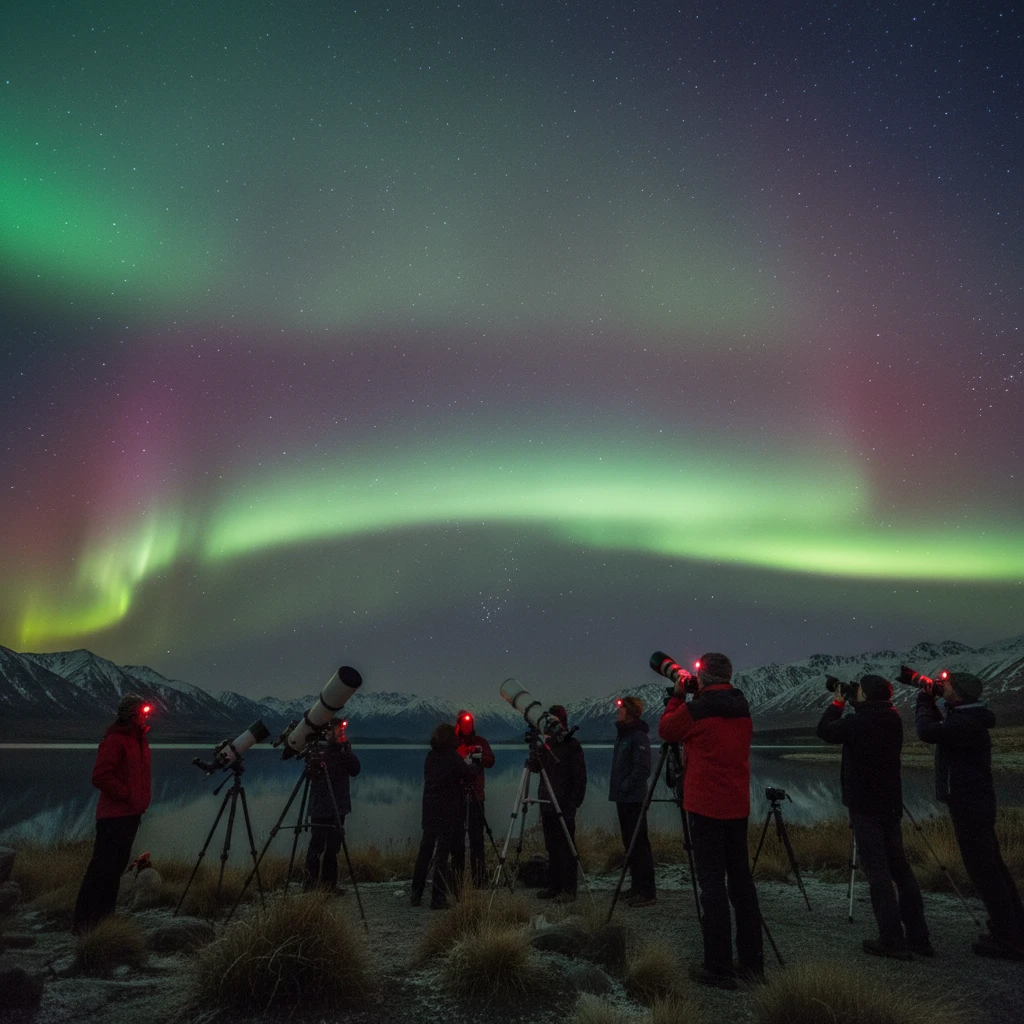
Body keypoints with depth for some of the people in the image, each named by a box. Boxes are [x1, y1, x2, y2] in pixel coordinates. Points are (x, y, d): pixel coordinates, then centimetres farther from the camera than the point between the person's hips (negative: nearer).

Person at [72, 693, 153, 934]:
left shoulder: (139, 739, 12)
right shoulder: (114, 740, -16)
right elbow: (100, 777, -22)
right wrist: (126, 794, -17)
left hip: (132, 813, 9)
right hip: (114, 815, -9)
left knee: (116, 866, 16)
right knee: (102, 868, -6)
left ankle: (104, 916, 27)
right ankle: (83, 921, 3)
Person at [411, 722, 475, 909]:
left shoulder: (430, 756, 7)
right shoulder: (452, 757, -11)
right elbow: (471, 777, -7)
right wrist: (467, 765, 13)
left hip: (430, 810, 6)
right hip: (448, 812, -6)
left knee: (424, 851, 12)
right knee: (443, 853, -2)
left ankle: (416, 894, 16)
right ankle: (438, 898, 0)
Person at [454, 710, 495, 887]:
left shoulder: (480, 742, 7)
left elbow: (491, 761, -4)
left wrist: (480, 757, -24)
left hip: (475, 795, 0)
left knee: (476, 836, -3)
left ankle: (479, 876, 4)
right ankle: (457, 874, 16)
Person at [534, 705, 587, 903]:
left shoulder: (572, 745, -6)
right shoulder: (546, 744, 12)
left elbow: (580, 777, -8)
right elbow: (536, 768, 7)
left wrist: (574, 803, -14)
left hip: (564, 805, -6)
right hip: (547, 803, 7)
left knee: (566, 847, -4)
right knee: (552, 847, 11)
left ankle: (569, 889, 1)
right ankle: (554, 886, 20)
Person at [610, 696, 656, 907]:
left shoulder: (638, 736, -14)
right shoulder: (623, 733, 14)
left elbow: (642, 769, -19)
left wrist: (625, 787, -16)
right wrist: (618, 789, 14)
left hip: (633, 798, -9)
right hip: (623, 798, 9)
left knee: (639, 844, -6)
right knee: (630, 844, 13)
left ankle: (647, 893, 0)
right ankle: (637, 888, 22)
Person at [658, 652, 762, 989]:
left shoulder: (696, 710, -15)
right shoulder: (742, 708, 6)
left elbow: (666, 729, 2)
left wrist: (677, 695, 11)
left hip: (706, 807, -7)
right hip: (737, 806, 7)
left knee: (712, 883, -2)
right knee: (741, 879, 13)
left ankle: (719, 967, 2)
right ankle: (752, 962, 21)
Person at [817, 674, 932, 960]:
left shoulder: (857, 723, -17)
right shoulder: (893, 719, 3)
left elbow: (825, 731, 0)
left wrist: (837, 704, 12)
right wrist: (845, 708, 13)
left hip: (865, 806, -7)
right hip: (890, 804, 7)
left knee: (877, 872, -3)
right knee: (899, 868, 14)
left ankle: (893, 940, -1)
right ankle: (918, 937, 19)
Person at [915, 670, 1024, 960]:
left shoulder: (967, 722, -22)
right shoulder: (967, 718, 10)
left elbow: (928, 731, -31)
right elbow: (939, 728, 23)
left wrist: (925, 700, -15)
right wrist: (928, 700, 10)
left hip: (969, 803, -10)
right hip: (976, 801, 10)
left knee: (984, 870, -4)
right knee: (992, 866, 16)